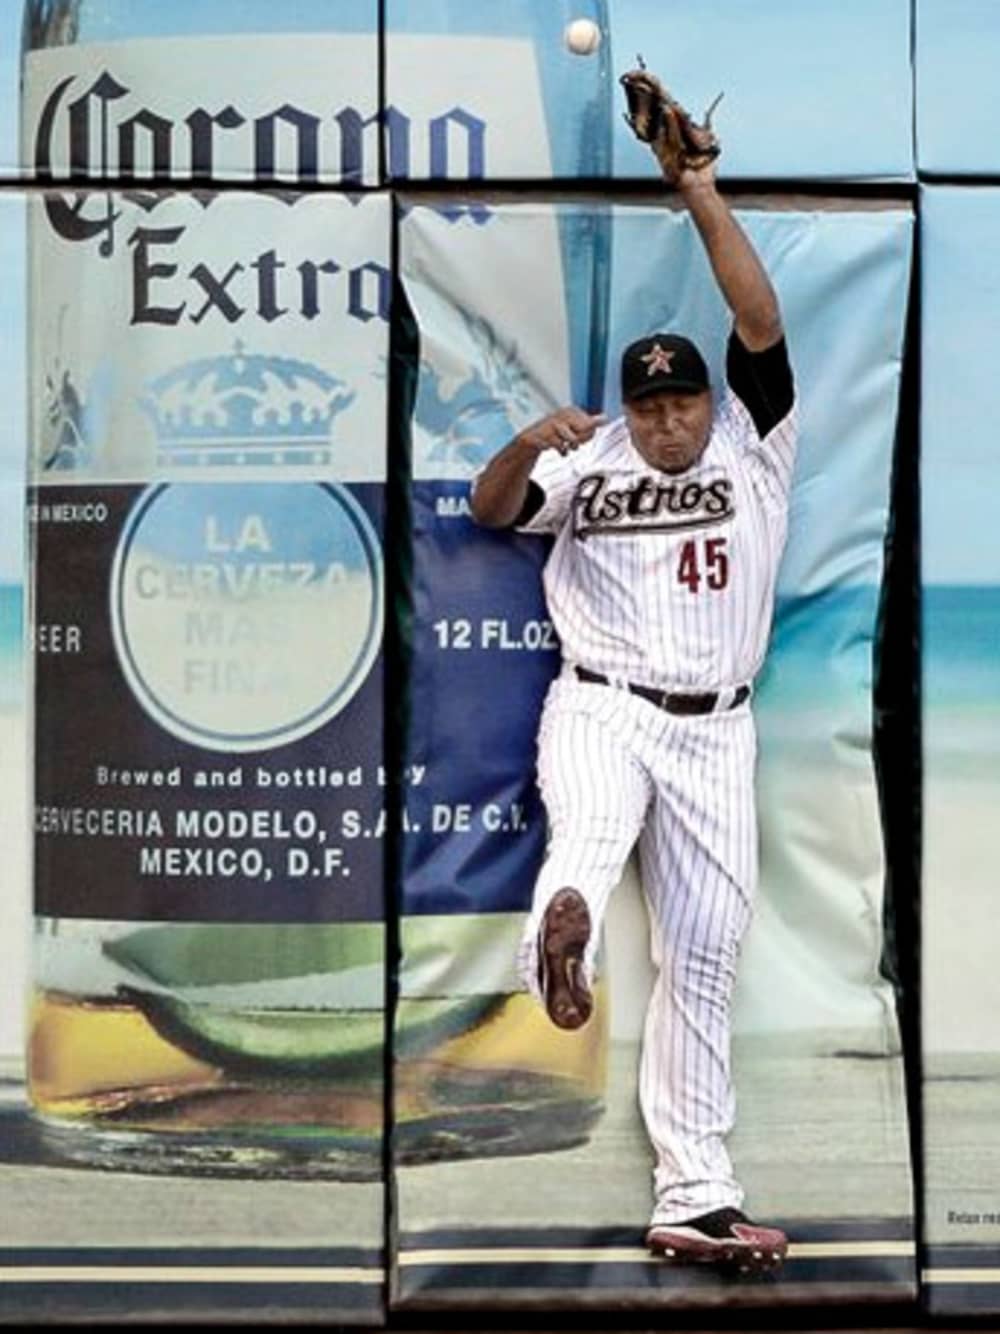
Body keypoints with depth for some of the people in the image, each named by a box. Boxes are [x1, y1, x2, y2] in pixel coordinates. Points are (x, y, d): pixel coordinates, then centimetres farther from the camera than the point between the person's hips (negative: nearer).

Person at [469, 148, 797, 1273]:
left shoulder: (753, 444, 5)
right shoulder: (587, 462, 4)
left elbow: (760, 324, -7)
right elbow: (492, 509, -7)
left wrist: (702, 196, -14)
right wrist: (528, 445, -28)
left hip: (714, 731, 2)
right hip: (600, 710, -1)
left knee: (702, 960, 2)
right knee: (590, 830, -35)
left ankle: (694, 1198, 5)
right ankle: (561, 941, -69)